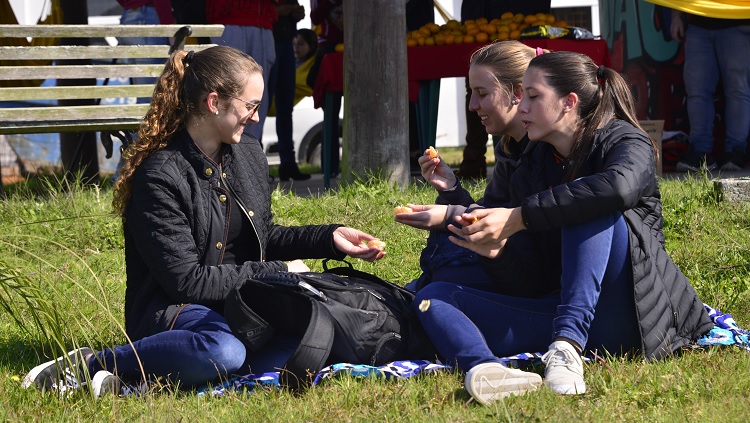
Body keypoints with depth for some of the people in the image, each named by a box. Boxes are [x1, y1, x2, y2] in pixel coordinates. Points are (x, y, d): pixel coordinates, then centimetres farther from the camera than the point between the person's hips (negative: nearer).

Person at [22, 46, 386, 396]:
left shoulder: (249, 155, 12)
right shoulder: (161, 178, -13)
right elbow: (185, 279, -16)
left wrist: (330, 238, 11)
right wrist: (275, 273, -12)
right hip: (172, 313, -8)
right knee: (223, 352, -42)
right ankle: (94, 363, -20)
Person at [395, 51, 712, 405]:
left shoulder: (625, 142, -1)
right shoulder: (529, 172, 16)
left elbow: (619, 188, -29)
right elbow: (531, 277, 12)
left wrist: (519, 217, -25)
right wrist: (499, 250, -11)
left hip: (626, 316, -6)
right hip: (561, 312, 6)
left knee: (594, 212, -26)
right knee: (434, 297, -9)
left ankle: (567, 346, -41)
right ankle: (484, 369, -45)